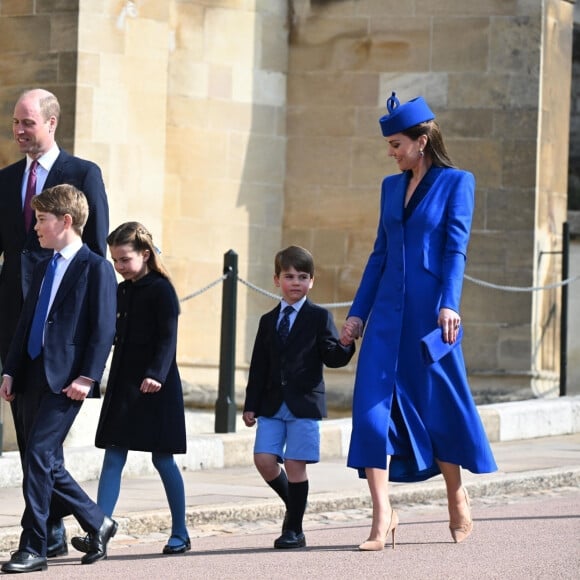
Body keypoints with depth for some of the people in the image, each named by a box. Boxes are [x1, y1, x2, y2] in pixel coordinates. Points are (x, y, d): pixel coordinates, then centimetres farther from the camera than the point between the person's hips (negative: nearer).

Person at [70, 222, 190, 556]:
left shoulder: (161, 290, -9)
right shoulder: (121, 292, 12)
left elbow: (168, 339, -16)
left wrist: (156, 374, -28)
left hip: (155, 389, -7)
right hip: (123, 384, 7)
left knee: (163, 458, 1)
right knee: (113, 458, -1)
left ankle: (181, 534, 12)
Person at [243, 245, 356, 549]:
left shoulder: (319, 317, 2)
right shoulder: (268, 321, 14)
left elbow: (331, 358, -4)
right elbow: (258, 367, 13)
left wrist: (344, 345, -26)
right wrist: (251, 405, 9)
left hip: (305, 402, -4)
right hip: (272, 404, 4)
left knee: (295, 464, -4)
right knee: (264, 459, -5)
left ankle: (294, 529, 6)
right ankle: (293, 505, 21)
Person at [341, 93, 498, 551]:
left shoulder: (456, 183, -2)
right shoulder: (392, 186, 14)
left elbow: (455, 248, -10)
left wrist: (448, 304, -22)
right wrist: (358, 312, 13)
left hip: (430, 311, -5)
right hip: (388, 311, 5)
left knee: (438, 403, 5)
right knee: (373, 401, -8)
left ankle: (458, 501, 26)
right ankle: (383, 515, -10)